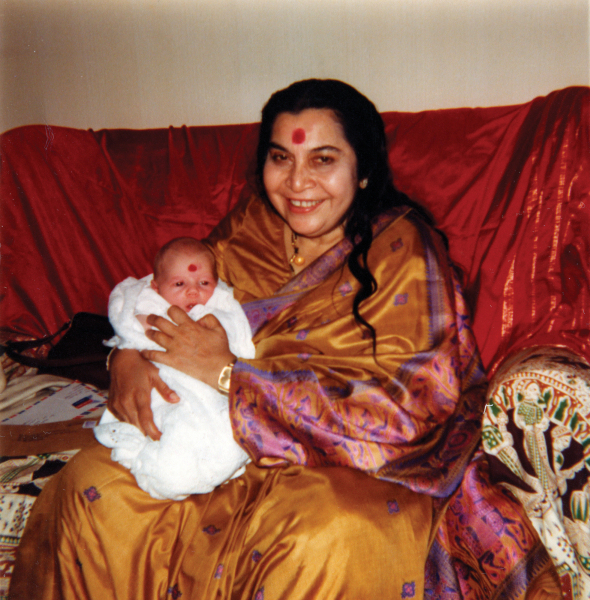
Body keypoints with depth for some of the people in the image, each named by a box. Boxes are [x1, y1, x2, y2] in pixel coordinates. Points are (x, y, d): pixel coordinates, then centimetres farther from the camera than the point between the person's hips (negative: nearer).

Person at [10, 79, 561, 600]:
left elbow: (396, 414, -22)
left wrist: (228, 372, -24)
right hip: (232, 441, 5)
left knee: (323, 542, -35)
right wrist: (129, 354, -15)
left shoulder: (400, 250, -14)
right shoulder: (249, 225, 1)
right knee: (93, 485, -10)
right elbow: (174, 295, 11)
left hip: (356, 468, -4)